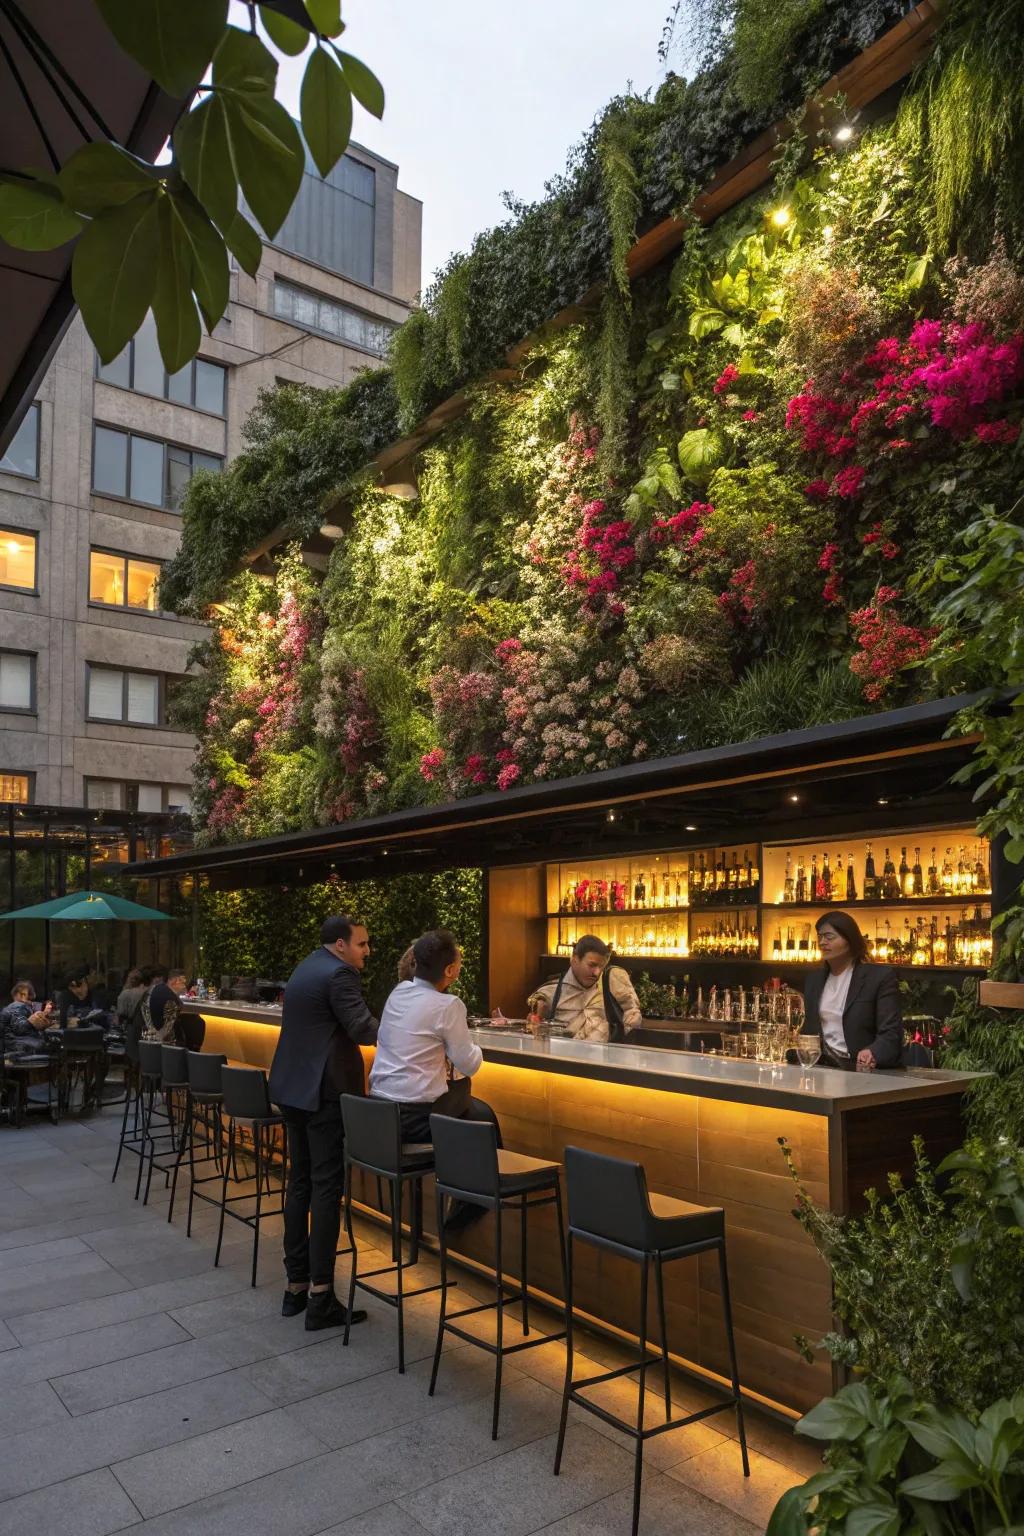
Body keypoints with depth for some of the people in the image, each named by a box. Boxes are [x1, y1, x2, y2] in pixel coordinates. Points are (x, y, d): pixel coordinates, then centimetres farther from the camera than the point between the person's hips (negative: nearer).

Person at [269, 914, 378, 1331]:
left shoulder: (304, 969, 15)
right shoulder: (339, 974, -14)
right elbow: (364, 1029, -23)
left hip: (293, 1088, 9)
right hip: (325, 1091, -9)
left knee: (300, 1184, 15)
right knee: (326, 1189, -4)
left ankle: (295, 1287, 23)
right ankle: (320, 1298, 0)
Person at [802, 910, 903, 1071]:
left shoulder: (880, 976, -1)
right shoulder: (814, 980, 16)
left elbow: (891, 1032, -9)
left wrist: (872, 1054, -28)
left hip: (862, 1070, -4)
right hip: (821, 1069, 4)